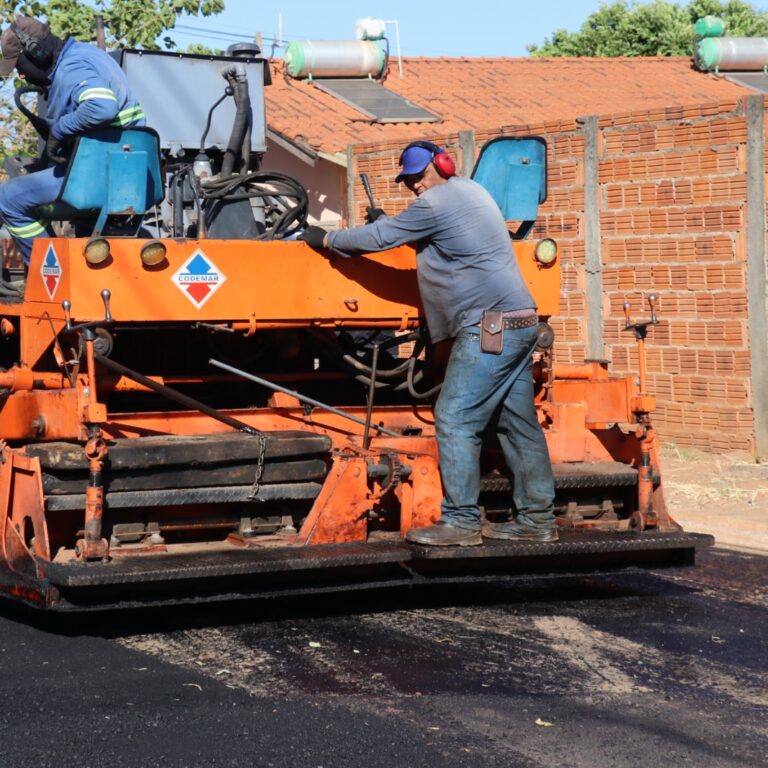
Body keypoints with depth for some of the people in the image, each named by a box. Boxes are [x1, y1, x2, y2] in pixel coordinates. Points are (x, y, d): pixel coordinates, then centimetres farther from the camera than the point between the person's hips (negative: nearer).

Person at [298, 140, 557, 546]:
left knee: (455, 420, -9)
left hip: (489, 326, -10)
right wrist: (390, 223, 25)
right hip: (520, 322, 10)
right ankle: (536, 519, 12)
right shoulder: (470, 190, 20)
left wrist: (326, 239, 10)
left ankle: (460, 522, -9)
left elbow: (378, 238, -3)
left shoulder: (436, 203, -9)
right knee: (519, 423, 10)